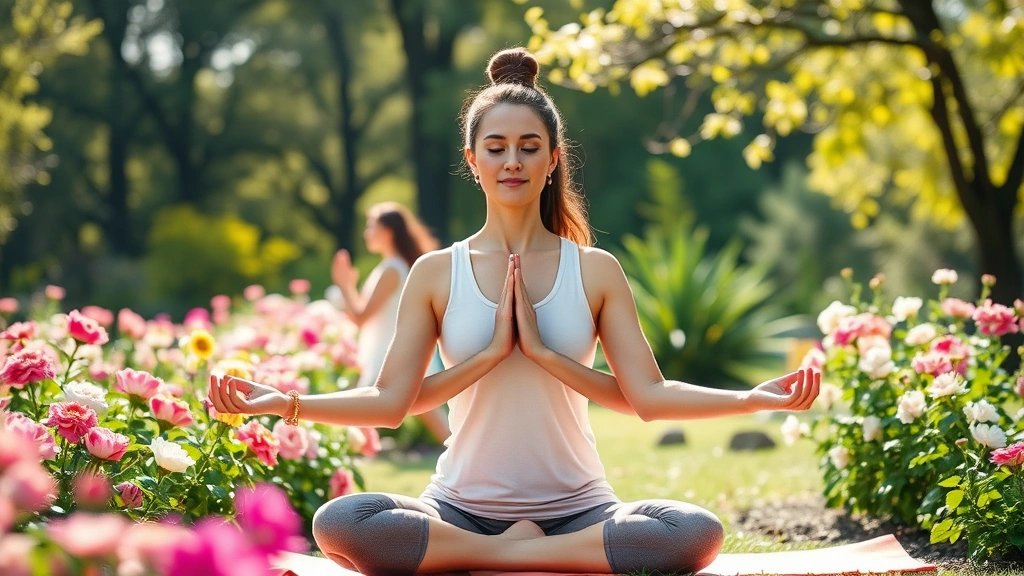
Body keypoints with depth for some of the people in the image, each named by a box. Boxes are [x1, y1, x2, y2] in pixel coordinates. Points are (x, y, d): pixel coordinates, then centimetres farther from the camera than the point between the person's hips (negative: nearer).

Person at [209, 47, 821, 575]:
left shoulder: (596, 271, 5)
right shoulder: (437, 274, 5)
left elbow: (648, 395, -4)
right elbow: (390, 401, -3)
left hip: (577, 510, 1)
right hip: (461, 508, -1)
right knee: (338, 523, -33)